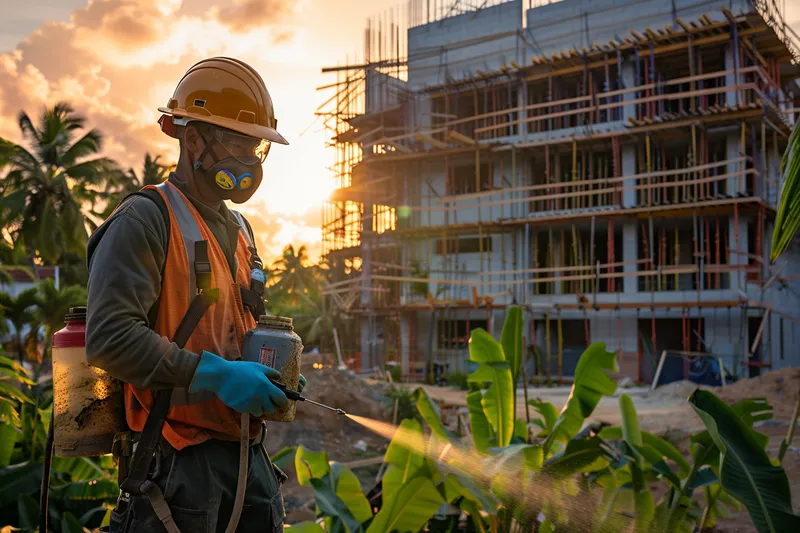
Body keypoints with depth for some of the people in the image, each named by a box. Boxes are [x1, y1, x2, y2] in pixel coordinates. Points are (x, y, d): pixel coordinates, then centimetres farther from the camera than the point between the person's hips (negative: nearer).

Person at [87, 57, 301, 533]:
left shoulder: (239, 230, 17)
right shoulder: (145, 219, -9)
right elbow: (110, 337, -20)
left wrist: (270, 374, 7)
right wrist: (215, 373, -22)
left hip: (247, 454, 8)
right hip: (177, 464, -8)